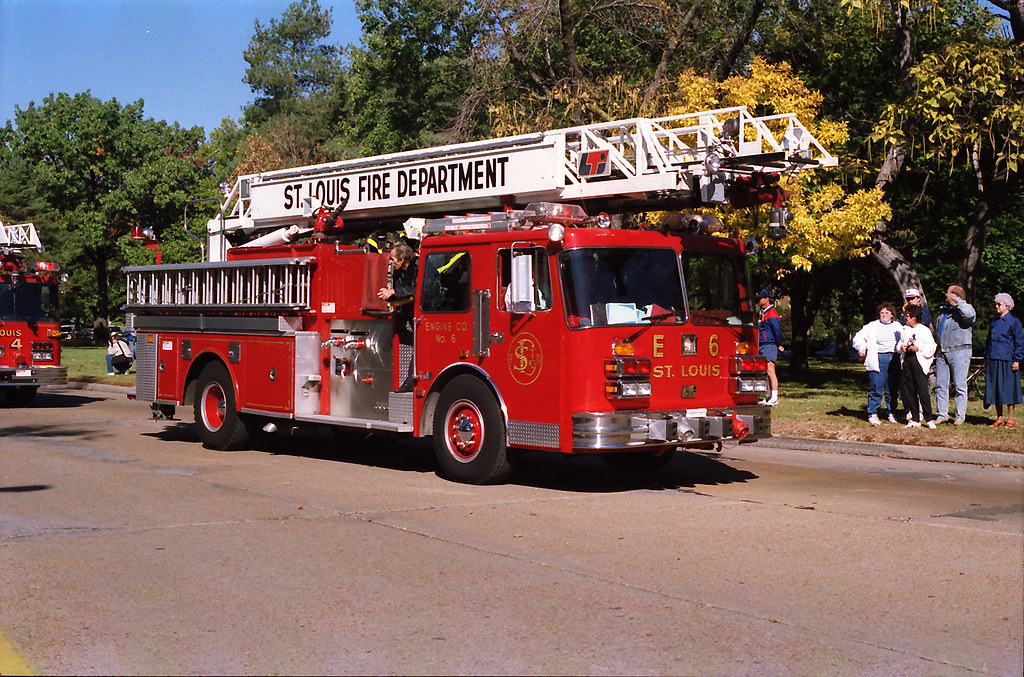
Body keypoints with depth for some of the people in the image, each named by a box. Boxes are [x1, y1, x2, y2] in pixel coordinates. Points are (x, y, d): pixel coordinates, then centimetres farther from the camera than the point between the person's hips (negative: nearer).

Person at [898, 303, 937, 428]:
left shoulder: (924, 330, -4)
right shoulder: (904, 330, 14)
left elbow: (931, 348, -4)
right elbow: (899, 343, 23)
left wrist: (918, 348, -16)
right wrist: (901, 347, 1)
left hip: (919, 362, -6)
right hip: (907, 361, 6)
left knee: (923, 391, -8)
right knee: (910, 391, 7)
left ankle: (928, 419, -2)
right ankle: (915, 419, 13)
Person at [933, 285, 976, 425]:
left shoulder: (963, 309, -4)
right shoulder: (943, 310, 18)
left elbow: (970, 314, -30)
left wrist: (956, 300, -20)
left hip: (959, 352, -7)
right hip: (942, 353, 7)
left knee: (960, 386, -3)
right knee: (940, 385, 6)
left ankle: (960, 416, 4)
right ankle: (942, 415, 14)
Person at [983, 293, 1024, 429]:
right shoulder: (994, 322, 15)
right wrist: (986, 359, 15)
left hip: (1007, 360, -6)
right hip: (993, 360, 6)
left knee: (1008, 388, -3)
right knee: (995, 389, 5)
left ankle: (1010, 419, 4)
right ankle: (999, 418, 12)